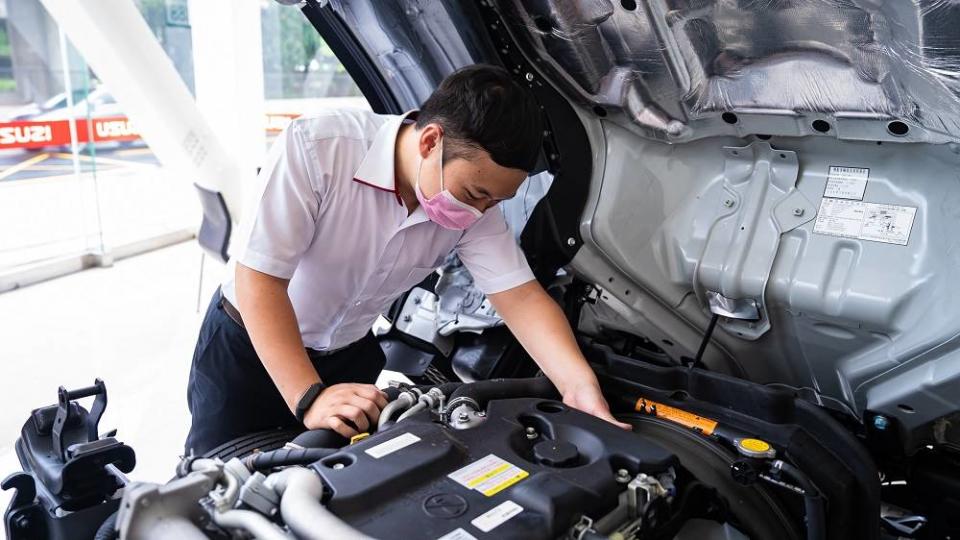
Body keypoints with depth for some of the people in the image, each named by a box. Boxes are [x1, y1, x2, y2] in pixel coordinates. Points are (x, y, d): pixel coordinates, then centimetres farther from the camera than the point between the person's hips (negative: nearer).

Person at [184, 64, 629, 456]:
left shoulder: (472, 202, -17)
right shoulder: (314, 148, -33)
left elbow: (521, 296, -19)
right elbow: (258, 281, -31)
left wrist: (580, 387, -33)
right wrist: (310, 398, -36)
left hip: (348, 355, 4)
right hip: (247, 342, -3)